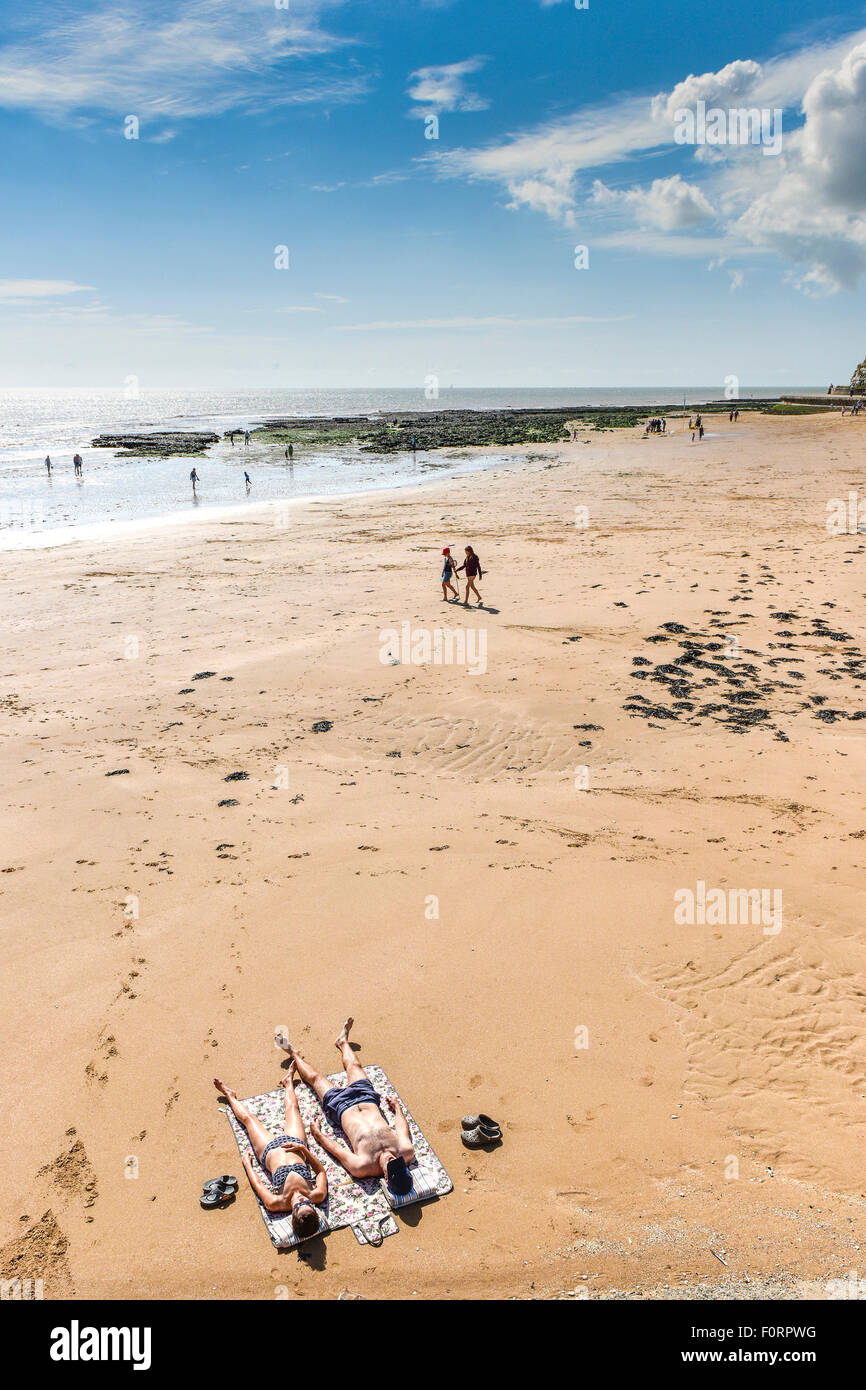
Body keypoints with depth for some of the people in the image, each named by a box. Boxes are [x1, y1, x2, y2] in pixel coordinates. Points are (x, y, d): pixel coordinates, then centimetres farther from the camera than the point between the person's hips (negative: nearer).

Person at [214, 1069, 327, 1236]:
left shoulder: (275, 1204, -40)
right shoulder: (318, 1196, -36)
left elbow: (257, 1184, -21)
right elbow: (321, 1171, -16)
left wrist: (247, 1163, -6)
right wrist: (303, 1148, -25)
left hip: (271, 1150, -2)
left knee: (248, 1118, 19)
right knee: (292, 1107, 22)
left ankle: (230, 1096, 53)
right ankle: (288, 1081, 57)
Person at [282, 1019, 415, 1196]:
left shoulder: (362, 1167, -40)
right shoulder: (407, 1152, -32)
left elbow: (335, 1148, -22)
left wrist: (318, 1134, -7)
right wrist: (397, 1108, 9)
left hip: (342, 1108, -3)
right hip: (368, 1100, 3)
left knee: (315, 1077, 18)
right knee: (354, 1065, 25)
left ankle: (295, 1056, 49)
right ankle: (343, 1042, 59)